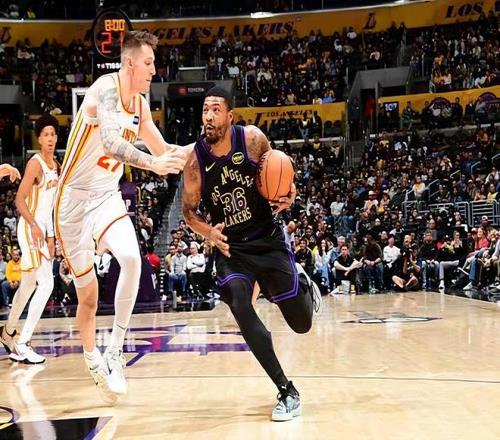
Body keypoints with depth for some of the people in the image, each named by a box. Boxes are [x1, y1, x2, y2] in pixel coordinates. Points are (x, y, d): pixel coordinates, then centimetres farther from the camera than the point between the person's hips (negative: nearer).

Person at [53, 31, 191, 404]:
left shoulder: (140, 103, 5)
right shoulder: (106, 88, -18)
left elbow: (164, 151, 16)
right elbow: (110, 141, -36)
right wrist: (152, 164, -46)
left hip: (108, 197, 5)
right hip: (75, 198, -5)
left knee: (131, 258, -25)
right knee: (88, 295, 3)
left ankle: (115, 351, -13)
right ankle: (93, 361, 28)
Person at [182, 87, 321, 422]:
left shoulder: (252, 138, -12)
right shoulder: (195, 158, -12)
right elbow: (189, 210, -1)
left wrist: (288, 190, -15)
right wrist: (208, 232, -21)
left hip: (268, 239, 0)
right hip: (230, 247, 0)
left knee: (301, 324, 1)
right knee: (240, 307, -25)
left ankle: (302, 283, 41)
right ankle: (287, 391, -11)